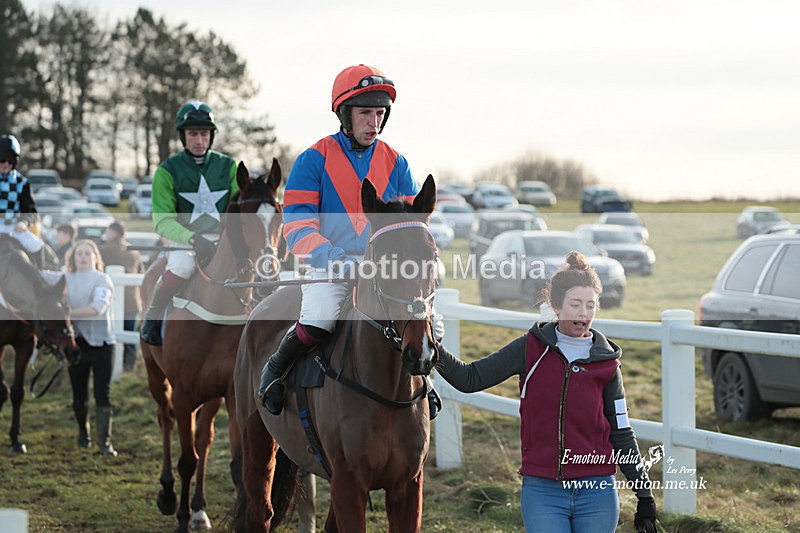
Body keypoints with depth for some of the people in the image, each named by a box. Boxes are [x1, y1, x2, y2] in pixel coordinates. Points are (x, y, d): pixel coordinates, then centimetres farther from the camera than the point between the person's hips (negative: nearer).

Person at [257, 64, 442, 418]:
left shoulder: (395, 163, 10)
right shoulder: (314, 160, -2)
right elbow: (298, 229, -9)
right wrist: (338, 260, -24)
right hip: (328, 271, -3)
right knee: (318, 321, -32)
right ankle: (275, 368, 0)